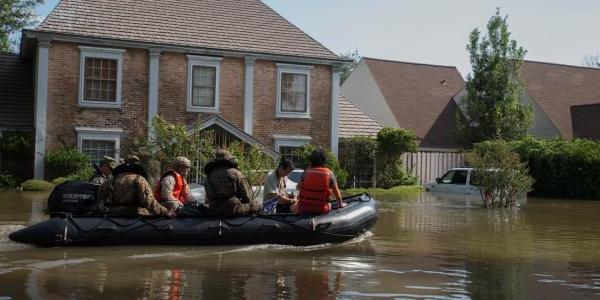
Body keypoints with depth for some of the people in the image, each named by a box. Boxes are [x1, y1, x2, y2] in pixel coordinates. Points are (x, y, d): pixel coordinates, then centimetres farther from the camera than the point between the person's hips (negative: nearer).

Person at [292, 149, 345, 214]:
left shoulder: (306, 172, -4)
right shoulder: (329, 174, -5)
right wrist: (340, 204, 16)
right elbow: (336, 192, 1)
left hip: (304, 209, 1)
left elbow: (299, 187, 7)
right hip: (321, 210, -1)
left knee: (293, 208, 30)